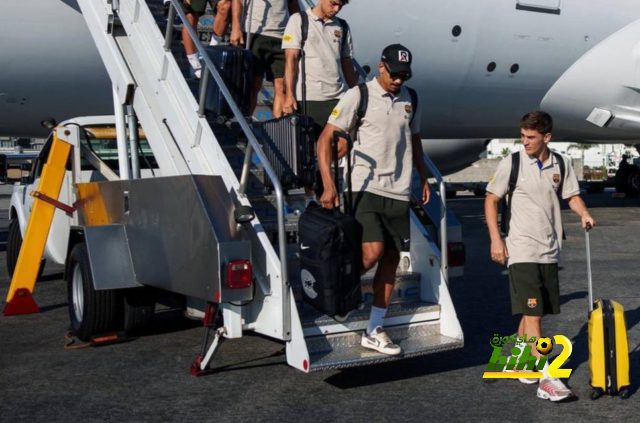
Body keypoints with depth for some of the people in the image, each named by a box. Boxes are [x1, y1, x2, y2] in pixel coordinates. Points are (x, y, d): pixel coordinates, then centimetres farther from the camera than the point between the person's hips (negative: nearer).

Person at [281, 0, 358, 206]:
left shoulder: (342, 27, 16)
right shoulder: (299, 20, 4)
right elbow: (291, 59, -3)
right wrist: (289, 95, -11)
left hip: (338, 97, 4)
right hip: (307, 97, -3)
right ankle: (309, 195, 15)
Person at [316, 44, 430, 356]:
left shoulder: (410, 99, 13)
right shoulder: (359, 96, -5)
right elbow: (326, 139, -8)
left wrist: (423, 178, 23)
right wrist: (329, 185, -16)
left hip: (399, 192, 5)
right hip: (366, 188, -5)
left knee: (391, 260, 4)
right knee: (372, 253, -19)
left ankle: (374, 332, 12)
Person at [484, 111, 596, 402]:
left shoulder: (561, 164, 5)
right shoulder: (512, 163, -6)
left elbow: (572, 196, 16)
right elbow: (491, 200, 0)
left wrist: (584, 213, -7)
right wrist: (495, 239, -7)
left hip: (550, 250, 5)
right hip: (521, 250, -5)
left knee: (535, 312, 12)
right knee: (532, 312, -11)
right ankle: (546, 380, -11)